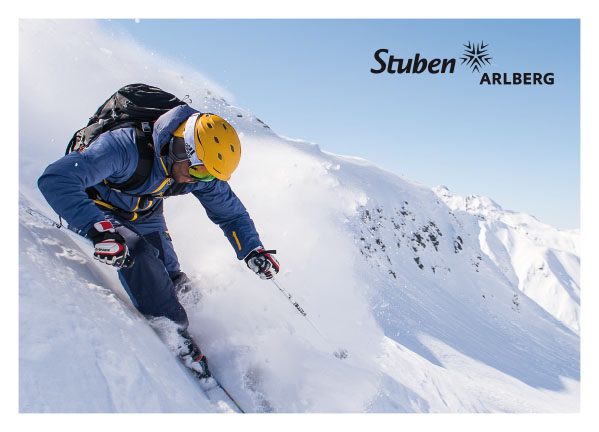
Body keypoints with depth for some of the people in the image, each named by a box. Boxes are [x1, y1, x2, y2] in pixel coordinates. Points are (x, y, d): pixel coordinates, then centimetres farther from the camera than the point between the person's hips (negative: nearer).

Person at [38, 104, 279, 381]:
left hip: (145, 215, 5)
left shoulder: (201, 171, -21)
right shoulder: (126, 147, -41)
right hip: (98, 209, -5)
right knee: (139, 255, -27)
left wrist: (252, 250, -24)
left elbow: (231, 213, -7)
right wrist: (99, 229, -58)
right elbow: (56, 179, -47)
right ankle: (176, 339, -14)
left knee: (169, 278, -6)